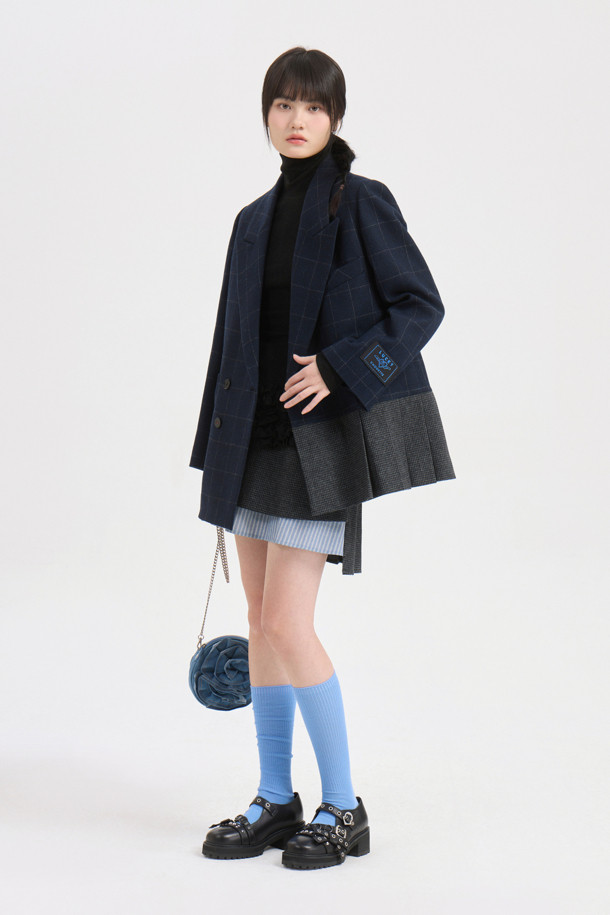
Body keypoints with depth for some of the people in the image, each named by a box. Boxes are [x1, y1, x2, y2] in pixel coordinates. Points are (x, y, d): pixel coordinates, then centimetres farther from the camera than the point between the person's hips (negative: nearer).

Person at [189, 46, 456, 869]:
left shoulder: (359, 202, -6)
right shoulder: (254, 221, 12)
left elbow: (422, 305, -9)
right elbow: (234, 339, 15)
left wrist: (340, 370, -19)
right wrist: (218, 449, 14)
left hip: (323, 433, -7)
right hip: (257, 433, 7)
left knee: (286, 622, -10)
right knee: (262, 621, 9)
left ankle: (343, 810, 4)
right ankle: (275, 804, 20)